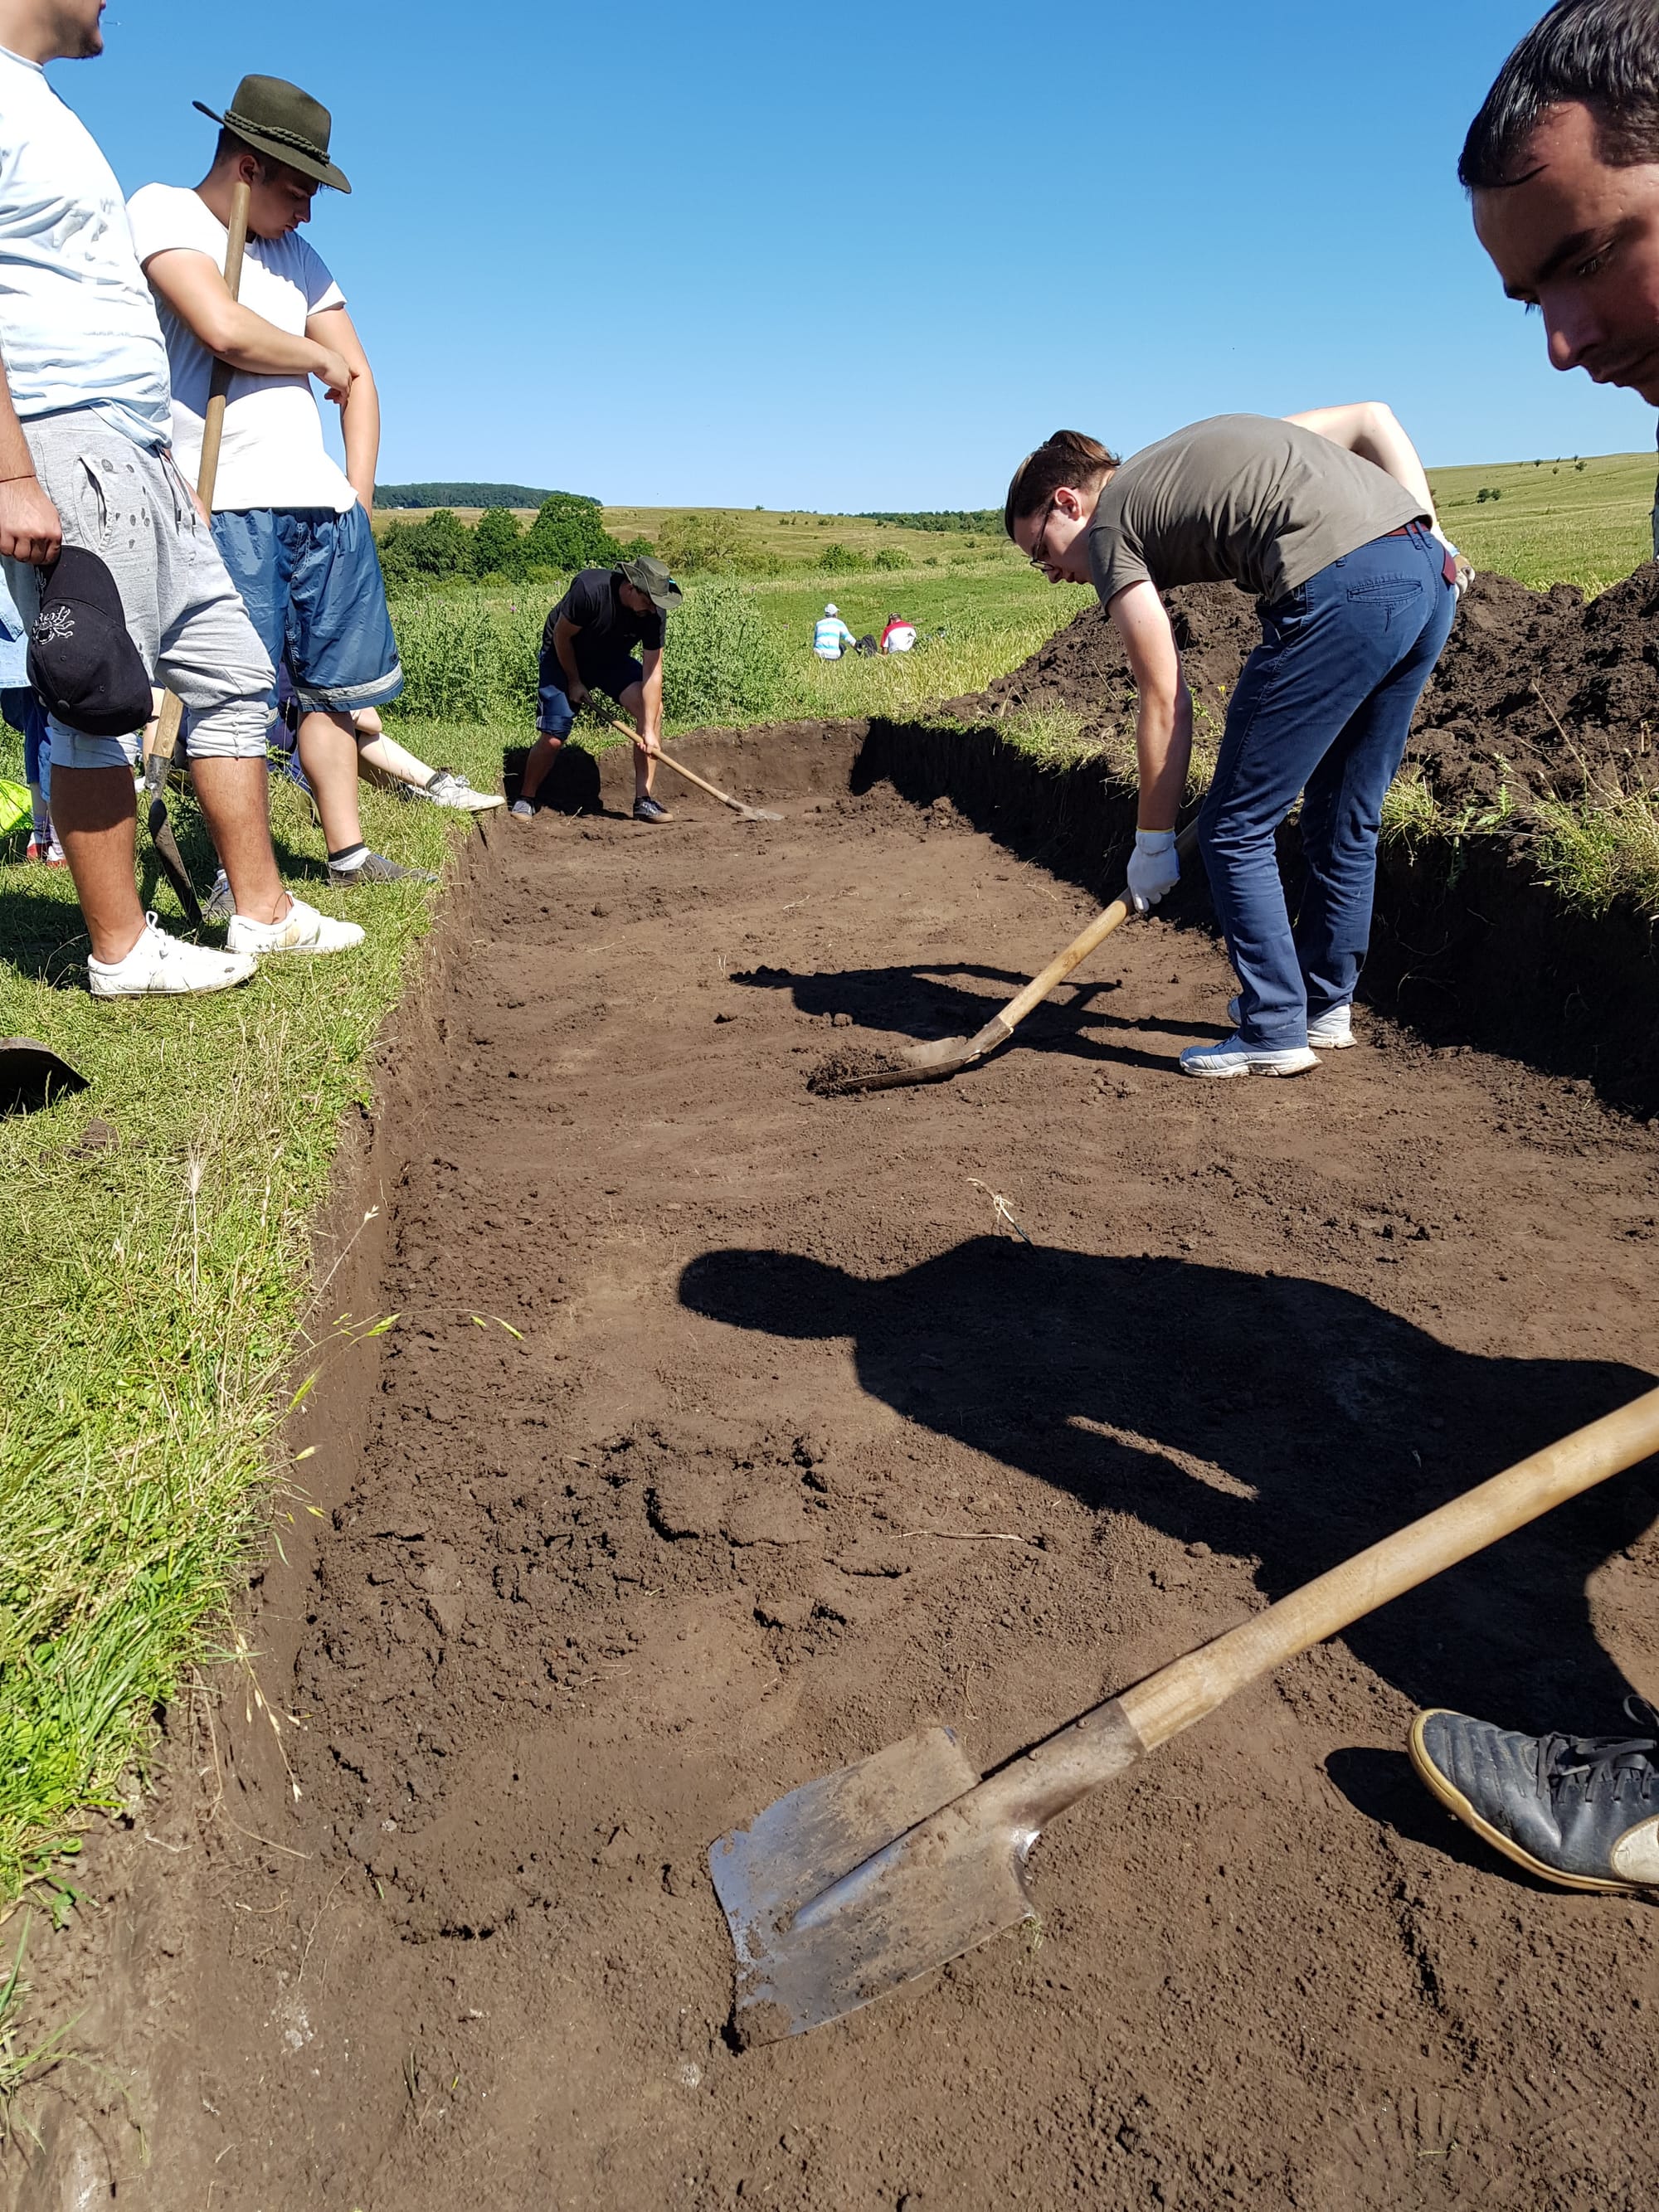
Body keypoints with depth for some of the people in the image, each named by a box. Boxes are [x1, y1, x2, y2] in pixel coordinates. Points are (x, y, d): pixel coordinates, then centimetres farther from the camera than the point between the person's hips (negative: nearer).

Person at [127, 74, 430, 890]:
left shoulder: (295, 256, 20)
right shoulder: (161, 210, 0)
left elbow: (359, 381, 20)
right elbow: (224, 328, -17)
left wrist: (358, 500, 8)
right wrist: (318, 360, 0)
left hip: (321, 502, 7)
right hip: (225, 507, -7)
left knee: (334, 685, 6)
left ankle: (348, 855, 13)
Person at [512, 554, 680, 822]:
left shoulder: (655, 613, -24)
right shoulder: (589, 589, -35)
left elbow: (652, 672, -25)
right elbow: (562, 637, -19)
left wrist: (649, 730, -32)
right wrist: (574, 681, -10)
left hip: (613, 660, 4)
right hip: (564, 657, -3)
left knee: (651, 706, -20)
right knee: (553, 737, -11)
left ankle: (644, 800, -14)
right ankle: (525, 800, 16)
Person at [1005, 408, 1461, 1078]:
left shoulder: (1109, 528, 7)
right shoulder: (1210, 440, 29)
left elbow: (1164, 703, 2)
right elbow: (1373, 417, 25)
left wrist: (1153, 840, 10)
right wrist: (1429, 534, 19)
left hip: (1340, 590, -9)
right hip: (1427, 574, 9)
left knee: (1235, 830, 3)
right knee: (1345, 824, 19)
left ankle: (1275, 1031, 8)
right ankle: (1325, 1005, 33)